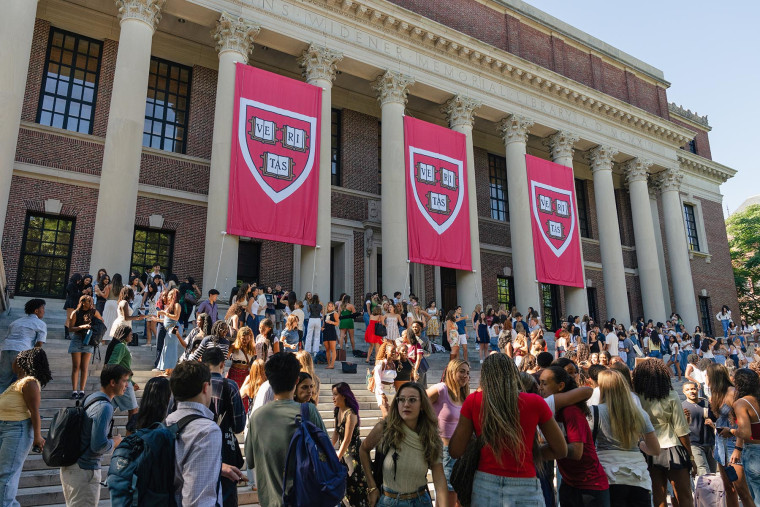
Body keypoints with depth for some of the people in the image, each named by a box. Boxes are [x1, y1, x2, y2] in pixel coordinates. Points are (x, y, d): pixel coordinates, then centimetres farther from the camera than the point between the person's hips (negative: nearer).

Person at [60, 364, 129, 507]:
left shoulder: (91, 398, 7)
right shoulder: (104, 407, -22)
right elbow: (99, 446, -26)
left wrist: (110, 438, 10)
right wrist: (114, 442, -8)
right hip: (84, 471, -9)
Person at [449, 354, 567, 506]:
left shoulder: (473, 401, -5)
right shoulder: (535, 402, -5)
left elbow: (455, 451, -3)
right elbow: (561, 450, 5)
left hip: (484, 488, 1)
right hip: (525, 490, -1)